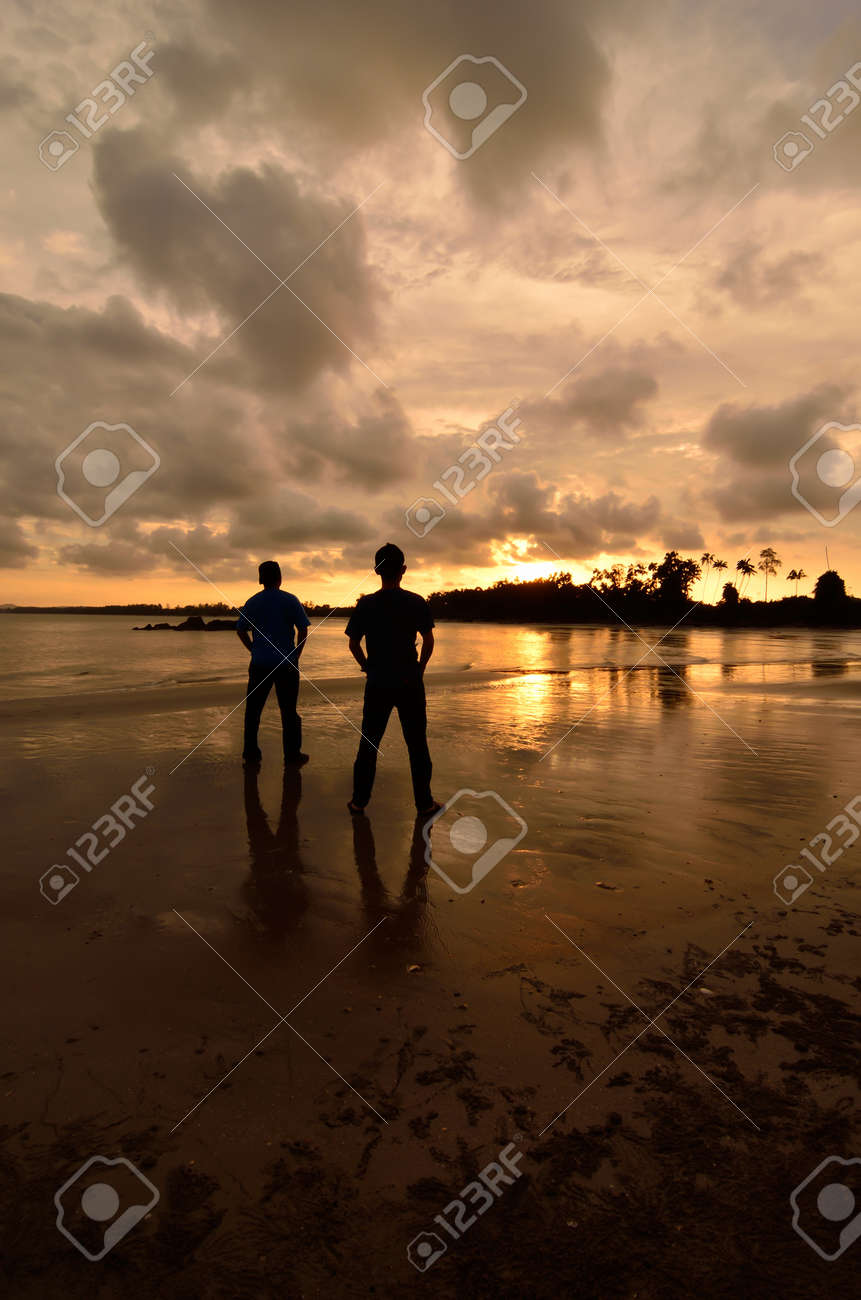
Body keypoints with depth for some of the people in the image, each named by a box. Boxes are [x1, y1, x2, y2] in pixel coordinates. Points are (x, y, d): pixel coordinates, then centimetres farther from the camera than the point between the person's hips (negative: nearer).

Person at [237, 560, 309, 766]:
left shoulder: (252, 602, 5)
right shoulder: (290, 601, -4)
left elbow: (240, 630, 8)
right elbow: (303, 630, -6)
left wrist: (253, 650, 14)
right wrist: (296, 654, 3)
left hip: (259, 664, 2)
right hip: (286, 664, -2)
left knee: (253, 708, 11)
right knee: (288, 710, 5)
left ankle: (251, 752, 13)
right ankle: (292, 753, 9)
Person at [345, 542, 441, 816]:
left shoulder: (365, 604, -3)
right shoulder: (416, 603, -5)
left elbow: (353, 644, 0)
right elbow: (428, 641, -5)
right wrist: (420, 668, 9)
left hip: (377, 683, 1)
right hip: (410, 683, -1)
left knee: (369, 743, 11)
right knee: (417, 744, 8)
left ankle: (359, 801, 16)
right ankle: (424, 803, 15)